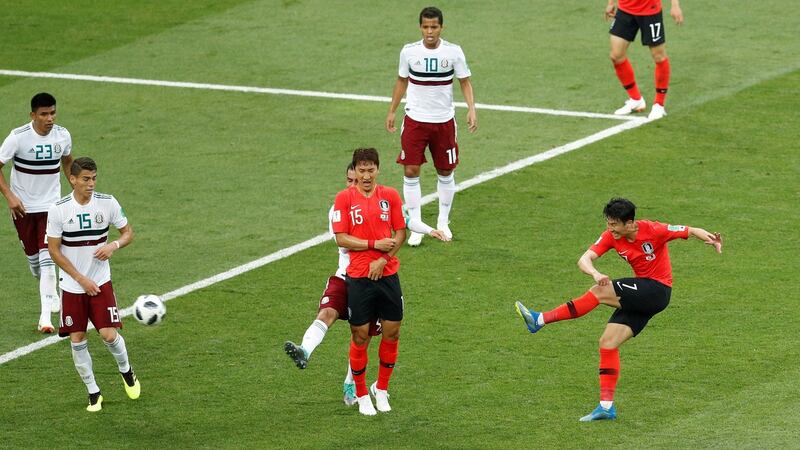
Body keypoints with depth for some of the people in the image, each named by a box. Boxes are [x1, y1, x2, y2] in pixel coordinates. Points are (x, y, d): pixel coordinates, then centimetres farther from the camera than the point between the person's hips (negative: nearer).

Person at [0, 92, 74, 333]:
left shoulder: (62, 135, -7)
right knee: (33, 257, 14)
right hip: (22, 206, 0)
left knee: (47, 258, -12)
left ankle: (46, 316, -15)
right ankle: (51, 292, 45)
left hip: (51, 205, 0)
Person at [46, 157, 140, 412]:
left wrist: (114, 246, -17)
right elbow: (54, 250, -8)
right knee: (77, 340, 1)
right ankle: (93, 392, 16)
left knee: (109, 335, -9)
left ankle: (126, 371, 21)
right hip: (72, 286, 0)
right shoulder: (59, 209, -11)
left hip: (101, 282, 0)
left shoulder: (107, 203, -5)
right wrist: (81, 279, -12)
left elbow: (128, 233, 6)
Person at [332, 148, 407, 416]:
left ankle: (381, 388, 24)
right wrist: (375, 245, -15)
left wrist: (383, 259, -10)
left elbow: (400, 233, 4)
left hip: (387, 273, 2)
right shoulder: (345, 198, -4)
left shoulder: (390, 196, 4)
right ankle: (362, 395, 16)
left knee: (392, 332, 5)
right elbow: (341, 238, -7)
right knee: (360, 336, 1)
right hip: (358, 277, -2)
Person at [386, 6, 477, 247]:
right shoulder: (409, 52, -4)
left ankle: (443, 222, 27)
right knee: (410, 171, -7)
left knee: (446, 172, 9)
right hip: (415, 120, 0)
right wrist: (392, 111, 10)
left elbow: (465, 82, 1)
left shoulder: (453, 52, -7)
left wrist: (471, 109, -14)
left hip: (444, 121, 0)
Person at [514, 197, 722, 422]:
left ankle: (541, 320, -20)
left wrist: (711, 239, -28)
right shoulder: (611, 237, -2)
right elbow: (584, 260, -12)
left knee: (600, 292, -22)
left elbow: (692, 231, -6)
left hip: (657, 291, -7)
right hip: (639, 297, 7)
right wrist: (595, 274, -36)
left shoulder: (653, 231, -15)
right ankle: (606, 406, -1)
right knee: (608, 342, -3)